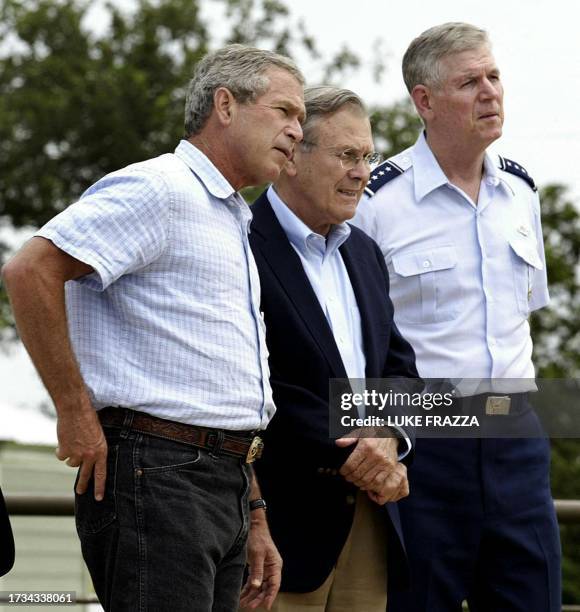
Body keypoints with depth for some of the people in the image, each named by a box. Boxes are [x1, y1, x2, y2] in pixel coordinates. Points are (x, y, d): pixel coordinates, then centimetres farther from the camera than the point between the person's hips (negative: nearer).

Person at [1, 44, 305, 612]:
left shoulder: (234, 220, 24)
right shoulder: (159, 189, -7)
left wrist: (256, 522, 24)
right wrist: (75, 414, -16)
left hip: (224, 480, 9)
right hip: (157, 473, -9)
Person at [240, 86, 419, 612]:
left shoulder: (364, 253, 18)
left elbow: (399, 365, 17)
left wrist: (388, 438, -4)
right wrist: (347, 452, -15)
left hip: (367, 509, 8)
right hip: (283, 516, -8)